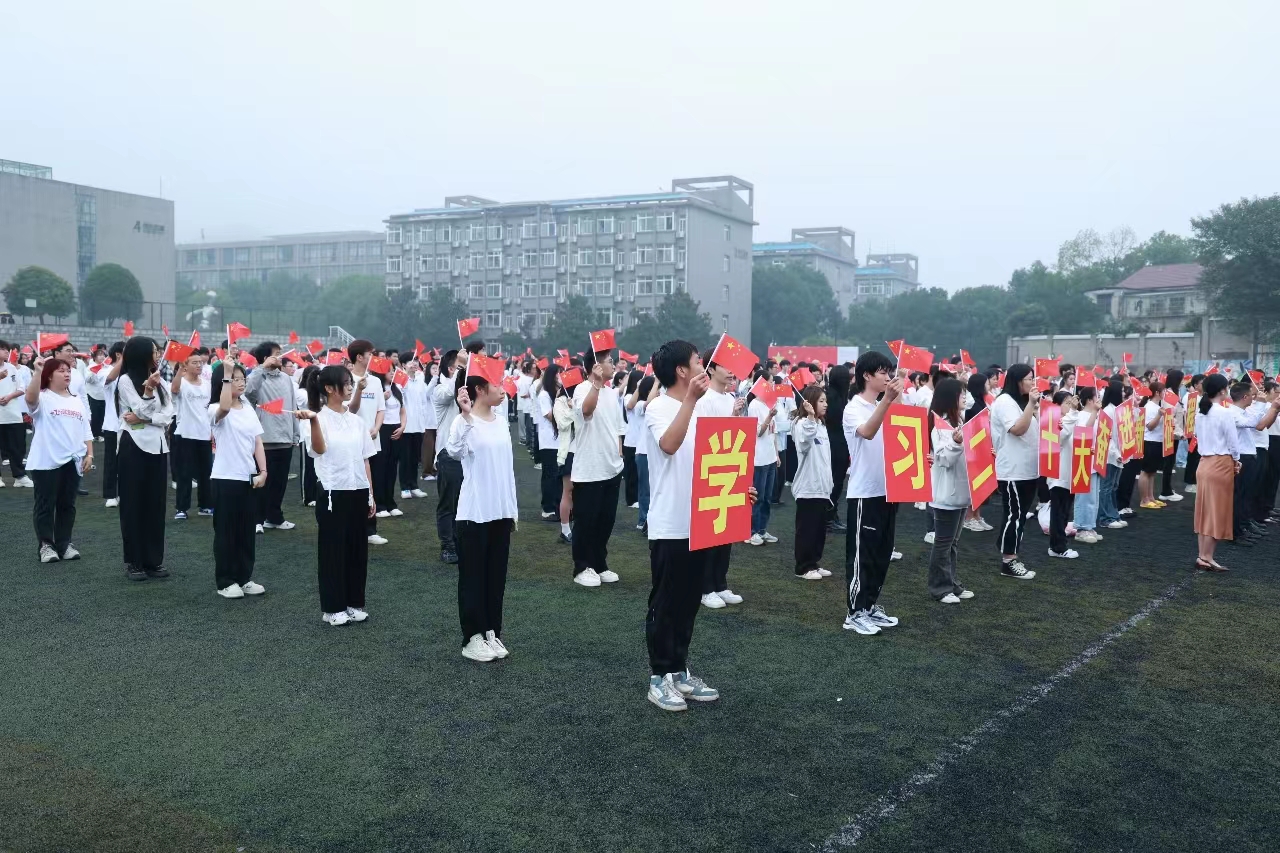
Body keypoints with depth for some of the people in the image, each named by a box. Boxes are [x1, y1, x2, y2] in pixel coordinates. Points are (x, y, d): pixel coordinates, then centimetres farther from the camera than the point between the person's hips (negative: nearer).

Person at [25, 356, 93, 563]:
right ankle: (45, 545, 8)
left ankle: (64, 544, 17)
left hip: (73, 460, 5)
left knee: (67, 505, 10)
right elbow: (30, 398, -29)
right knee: (45, 504, 1)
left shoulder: (77, 401, 16)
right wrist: (38, 371, -34)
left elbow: (86, 430, 16)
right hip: (47, 460, -5)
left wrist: (89, 454, 6)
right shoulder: (43, 397, -3)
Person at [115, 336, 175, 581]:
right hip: (134, 447, -5)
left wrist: (141, 419, -13)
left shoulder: (159, 381, 11)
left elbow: (169, 415, 0)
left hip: (157, 446, 5)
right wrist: (148, 390, -27)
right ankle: (133, 562, 7)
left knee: (156, 504, 7)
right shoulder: (126, 380, -4)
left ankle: (154, 560, 13)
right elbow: (141, 411, -13)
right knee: (133, 504, 1)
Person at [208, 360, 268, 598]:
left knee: (247, 531, 12)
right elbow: (224, 407, -35)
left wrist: (263, 471, -2)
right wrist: (226, 375, -34)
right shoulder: (215, 410, -8)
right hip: (226, 478, -6)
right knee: (226, 531, 3)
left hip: (249, 478, 6)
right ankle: (225, 582, 12)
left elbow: (258, 443, 8)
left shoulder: (249, 409, 10)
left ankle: (245, 578, 22)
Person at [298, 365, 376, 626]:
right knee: (332, 549, 2)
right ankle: (332, 608, 12)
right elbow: (319, 449, -28)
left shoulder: (356, 420, 9)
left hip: (358, 491, 6)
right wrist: (313, 419, -45)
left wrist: (371, 495, 11)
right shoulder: (321, 418, -8)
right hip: (333, 492, -6)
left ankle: (354, 603, 22)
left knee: (357, 548, 11)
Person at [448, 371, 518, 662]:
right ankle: (472, 637, 13)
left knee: (496, 575, 13)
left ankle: (492, 632, 24)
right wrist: (464, 415, -41)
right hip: (474, 513, -7)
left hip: (501, 512, 7)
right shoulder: (464, 422, -12)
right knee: (473, 575, 3)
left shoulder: (501, 423, 9)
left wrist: (513, 509, 15)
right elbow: (455, 452, -34)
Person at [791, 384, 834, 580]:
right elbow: (804, 442, -37)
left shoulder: (821, 424, 15)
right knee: (806, 529, -1)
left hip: (821, 486, 9)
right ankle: (803, 567, 8)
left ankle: (814, 563, 25)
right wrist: (810, 417, -48)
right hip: (807, 487, -9)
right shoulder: (802, 423, -13)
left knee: (820, 528, 14)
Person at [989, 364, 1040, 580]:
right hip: (1013, 471, -10)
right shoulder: (1004, 401, -12)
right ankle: (1007, 563, 0)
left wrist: (1038, 407, 9)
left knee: (1020, 515, 11)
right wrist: (1031, 404, -23)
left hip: (1027, 469, 10)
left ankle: (1011, 558, 17)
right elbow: (1018, 429, -23)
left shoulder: (1022, 401, 17)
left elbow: (1034, 428, 22)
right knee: (1014, 515, -7)